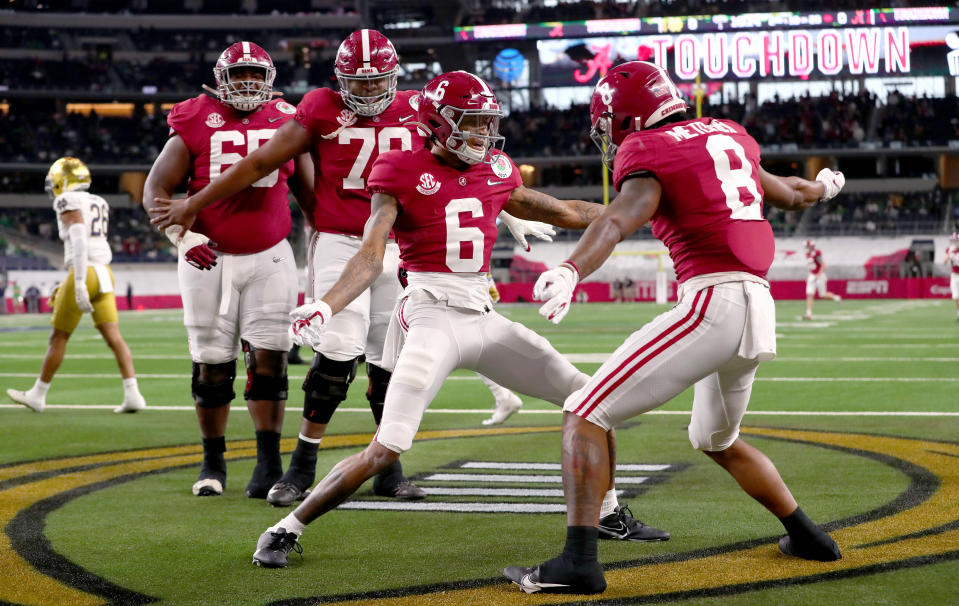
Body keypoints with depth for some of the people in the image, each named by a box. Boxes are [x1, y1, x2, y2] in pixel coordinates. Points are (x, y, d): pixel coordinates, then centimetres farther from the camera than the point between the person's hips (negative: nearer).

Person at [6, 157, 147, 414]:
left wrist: (79, 285, -25)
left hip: (84, 273, -7)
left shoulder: (69, 203, -7)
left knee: (58, 337, 5)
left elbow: (79, 242, -19)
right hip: (104, 274, 7)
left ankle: (38, 395, 17)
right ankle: (133, 394, -12)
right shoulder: (99, 204, 19)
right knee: (114, 337, 0)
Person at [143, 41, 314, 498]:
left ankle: (269, 461, -1)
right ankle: (212, 462, 16)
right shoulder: (196, 125, -3)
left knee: (268, 357, -6)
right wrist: (182, 236, -15)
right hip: (208, 259, -1)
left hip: (269, 258, 1)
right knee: (212, 364, 4)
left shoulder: (286, 124, 4)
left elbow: (308, 191, 16)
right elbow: (156, 191, -2)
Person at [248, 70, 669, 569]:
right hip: (432, 317, -7)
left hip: (484, 318, 7)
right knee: (386, 449, -18)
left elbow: (563, 212, 26)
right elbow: (371, 256, -13)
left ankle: (609, 515, 27)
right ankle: (285, 530, -2)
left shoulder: (495, 174, 13)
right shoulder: (404, 173, -5)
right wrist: (326, 306, -30)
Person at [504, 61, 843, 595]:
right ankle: (808, 536, 38)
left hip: (712, 301, -8)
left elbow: (620, 219, -22)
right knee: (718, 440, 32)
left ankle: (579, 562, -18)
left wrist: (570, 272, -38)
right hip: (760, 309, 8)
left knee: (585, 415, -7)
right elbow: (789, 194, 37)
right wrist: (824, 187, 60)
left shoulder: (647, 151, -1)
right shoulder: (727, 136, 20)